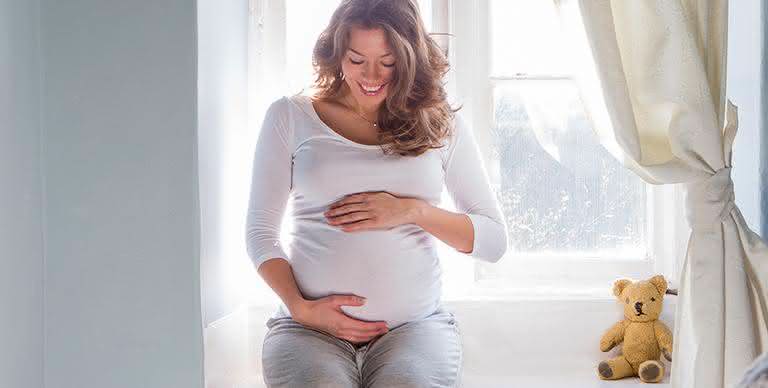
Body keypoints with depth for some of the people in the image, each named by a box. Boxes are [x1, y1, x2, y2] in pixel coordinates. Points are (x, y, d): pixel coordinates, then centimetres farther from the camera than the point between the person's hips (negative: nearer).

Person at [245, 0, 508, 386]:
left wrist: (413, 211, -6)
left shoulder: (442, 124, 11)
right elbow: (260, 231, 10)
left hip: (415, 325, 0)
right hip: (311, 326, 0)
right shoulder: (290, 116, 9)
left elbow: (493, 239, 10)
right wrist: (300, 307, -7)